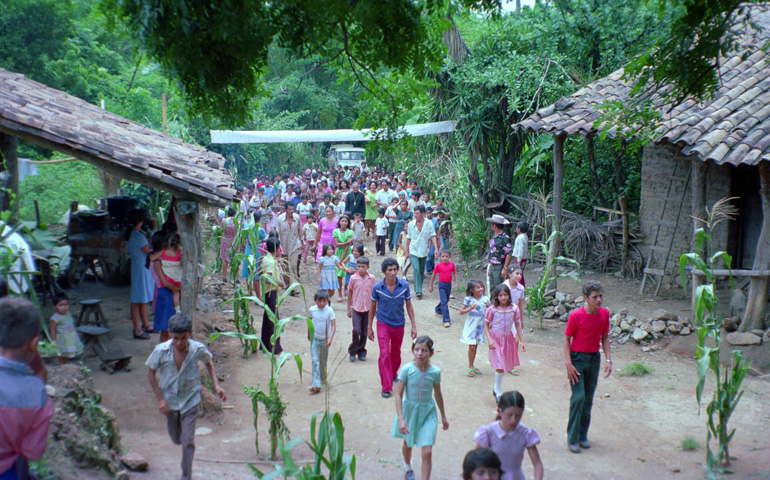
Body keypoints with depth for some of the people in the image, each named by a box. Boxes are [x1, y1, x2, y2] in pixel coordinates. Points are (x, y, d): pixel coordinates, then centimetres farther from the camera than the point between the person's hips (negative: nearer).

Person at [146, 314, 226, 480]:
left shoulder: (198, 349, -21)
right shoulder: (161, 350, -23)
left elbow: (208, 363, 2)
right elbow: (151, 372, -6)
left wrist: (216, 385, -9)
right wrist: (160, 399, -10)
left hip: (190, 400, -1)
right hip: (170, 401, 2)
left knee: (188, 442, -5)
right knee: (176, 439, 20)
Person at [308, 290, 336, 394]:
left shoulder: (329, 311, -11)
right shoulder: (312, 310, -6)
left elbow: (333, 326, -14)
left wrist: (330, 338, -26)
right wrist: (309, 335, 20)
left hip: (325, 339, 0)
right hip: (314, 339, 0)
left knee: (323, 360, 16)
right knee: (315, 361, -10)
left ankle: (323, 378, 40)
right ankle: (316, 385, -15)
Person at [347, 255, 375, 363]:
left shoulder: (371, 278, -1)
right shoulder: (353, 278, -5)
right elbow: (350, 292, 5)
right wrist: (349, 308, 7)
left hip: (368, 309, 2)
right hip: (356, 308, -2)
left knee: (364, 332, 8)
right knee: (356, 331, -12)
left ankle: (361, 352, 23)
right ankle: (352, 351, 7)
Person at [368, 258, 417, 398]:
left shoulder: (404, 286, -8)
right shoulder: (377, 287, -11)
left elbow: (409, 306, 2)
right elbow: (372, 308, 2)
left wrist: (413, 326, 2)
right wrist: (369, 327, 5)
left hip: (399, 324, 2)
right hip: (383, 324, -2)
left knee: (396, 353, 19)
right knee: (384, 354, -11)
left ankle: (393, 374, 46)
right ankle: (386, 387, -6)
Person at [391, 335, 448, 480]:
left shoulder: (435, 372, -13)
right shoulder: (407, 369, -18)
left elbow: (438, 394, 3)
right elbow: (398, 394, -14)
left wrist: (443, 416, 14)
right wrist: (400, 419, -20)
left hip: (427, 413, 0)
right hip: (409, 410, 1)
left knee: (427, 452, -11)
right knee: (408, 444, 26)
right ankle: (407, 466, 57)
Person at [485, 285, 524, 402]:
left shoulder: (514, 309, -3)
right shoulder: (492, 309, -10)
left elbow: (517, 324, 5)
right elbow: (486, 325, -4)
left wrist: (521, 341, 4)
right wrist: (489, 339, -14)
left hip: (508, 339, 4)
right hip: (496, 339, -4)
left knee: (505, 365, 11)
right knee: (500, 366, -8)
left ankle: (496, 389, 30)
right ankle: (498, 392, 6)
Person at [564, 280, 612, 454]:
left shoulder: (604, 313, -2)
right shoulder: (576, 315, -17)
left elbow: (605, 337, 9)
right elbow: (566, 339, -9)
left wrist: (608, 359, 1)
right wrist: (569, 364, -15)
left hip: (594, 358, 5)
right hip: (577, 358, -5)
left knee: (589, 398, 11)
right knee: (578, 397, -9)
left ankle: (583, 435, 23)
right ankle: (572, 438, 2)